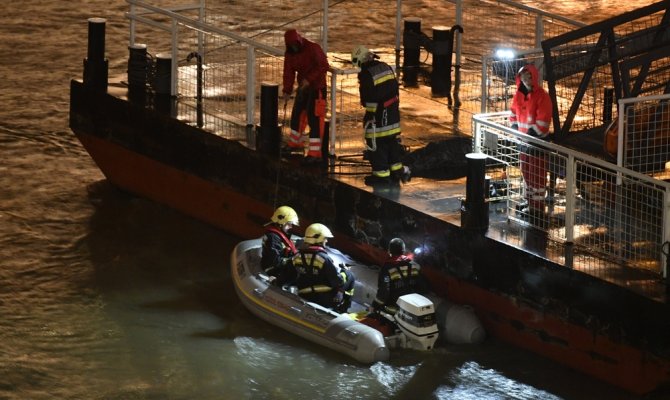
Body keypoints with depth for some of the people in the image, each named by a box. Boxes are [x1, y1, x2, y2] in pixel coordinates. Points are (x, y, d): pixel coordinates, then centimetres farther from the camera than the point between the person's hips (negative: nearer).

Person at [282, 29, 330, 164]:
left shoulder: (313, 49, -20)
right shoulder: (290, 54, 2)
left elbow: (323, 67, -22)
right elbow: (288, 73, 6)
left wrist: (309, 79, -28)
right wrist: (287, 91, 0)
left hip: (316, 88, -8)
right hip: (303, 87, 8)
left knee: (314, 119, -11)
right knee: (297, 115, 19)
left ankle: (315, 153, -11)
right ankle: (295, 143, 40)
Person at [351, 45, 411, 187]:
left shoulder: (365, 75, -18)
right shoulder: (386, 67, 5)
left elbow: (366, 97, -15)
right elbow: (395, 87, 11)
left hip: (377, 113, -8)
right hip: (393, 111, 8)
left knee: (377, 143, 2)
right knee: (393, 140, 17)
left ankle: (381, 174, 4)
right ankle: (397, 169, 25)